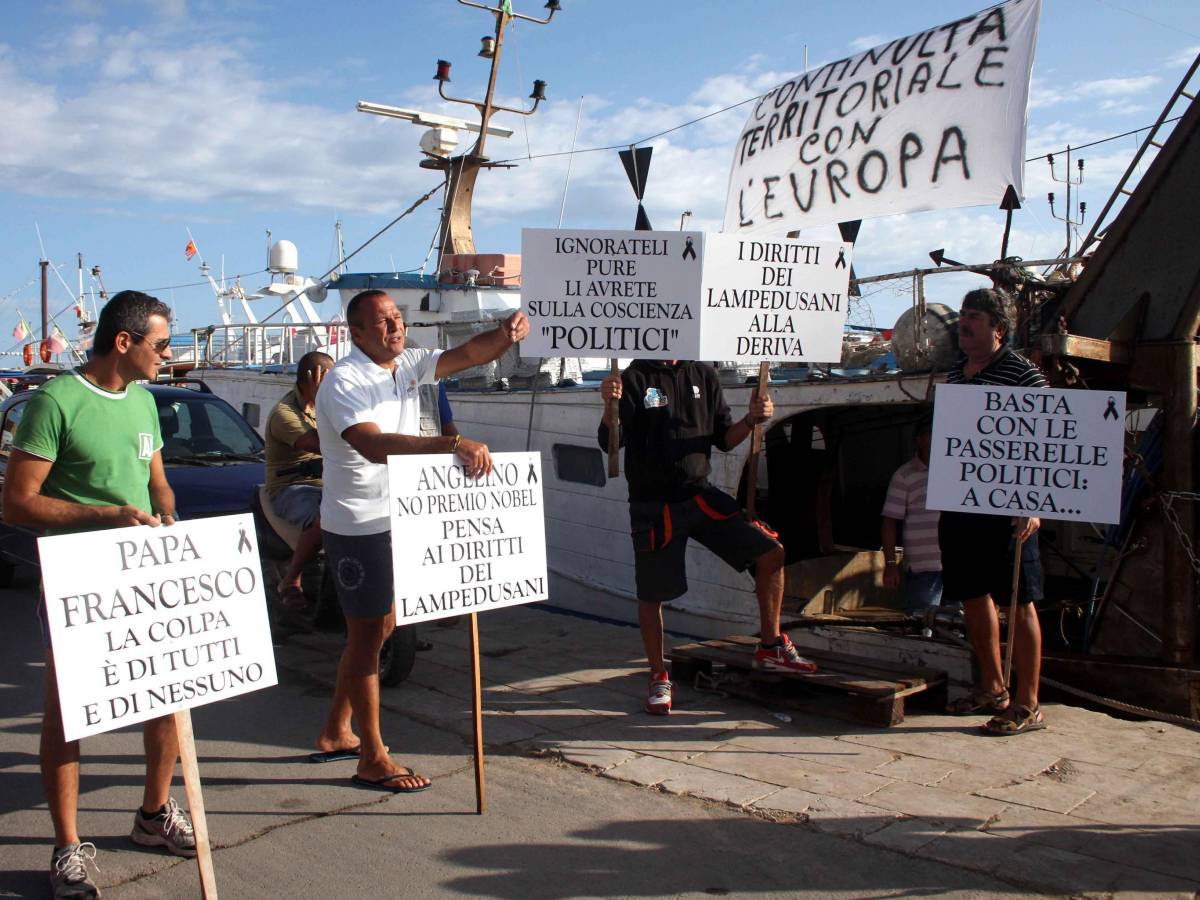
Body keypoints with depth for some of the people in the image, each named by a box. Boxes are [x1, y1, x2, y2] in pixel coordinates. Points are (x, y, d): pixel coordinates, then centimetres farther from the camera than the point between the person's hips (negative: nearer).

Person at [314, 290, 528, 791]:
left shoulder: (407, 366, 6)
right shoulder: (345, 381, -19)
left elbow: (467, 355, -1)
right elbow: (374, 445, -36)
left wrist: (507, 334, -23)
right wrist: (452, 444, -46)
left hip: (395, 522, 9)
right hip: (357, 527, -9)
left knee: (378, 628, 18)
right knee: (368, 635, -2)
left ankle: (335, 732, 33)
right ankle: (372, 759, 9)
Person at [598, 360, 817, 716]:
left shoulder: (703, 375, 7)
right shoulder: (635, 378, -6)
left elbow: (724, 439, 12)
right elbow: (610, 442, -11)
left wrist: (751, 420, -7)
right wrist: (610, 406, -30)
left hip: (700, 496, 4)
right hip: (653, 506, -4)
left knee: (772, 553, -4)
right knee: (651, 594, 4)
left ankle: (771, 647, 12)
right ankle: (659, 677, 24)